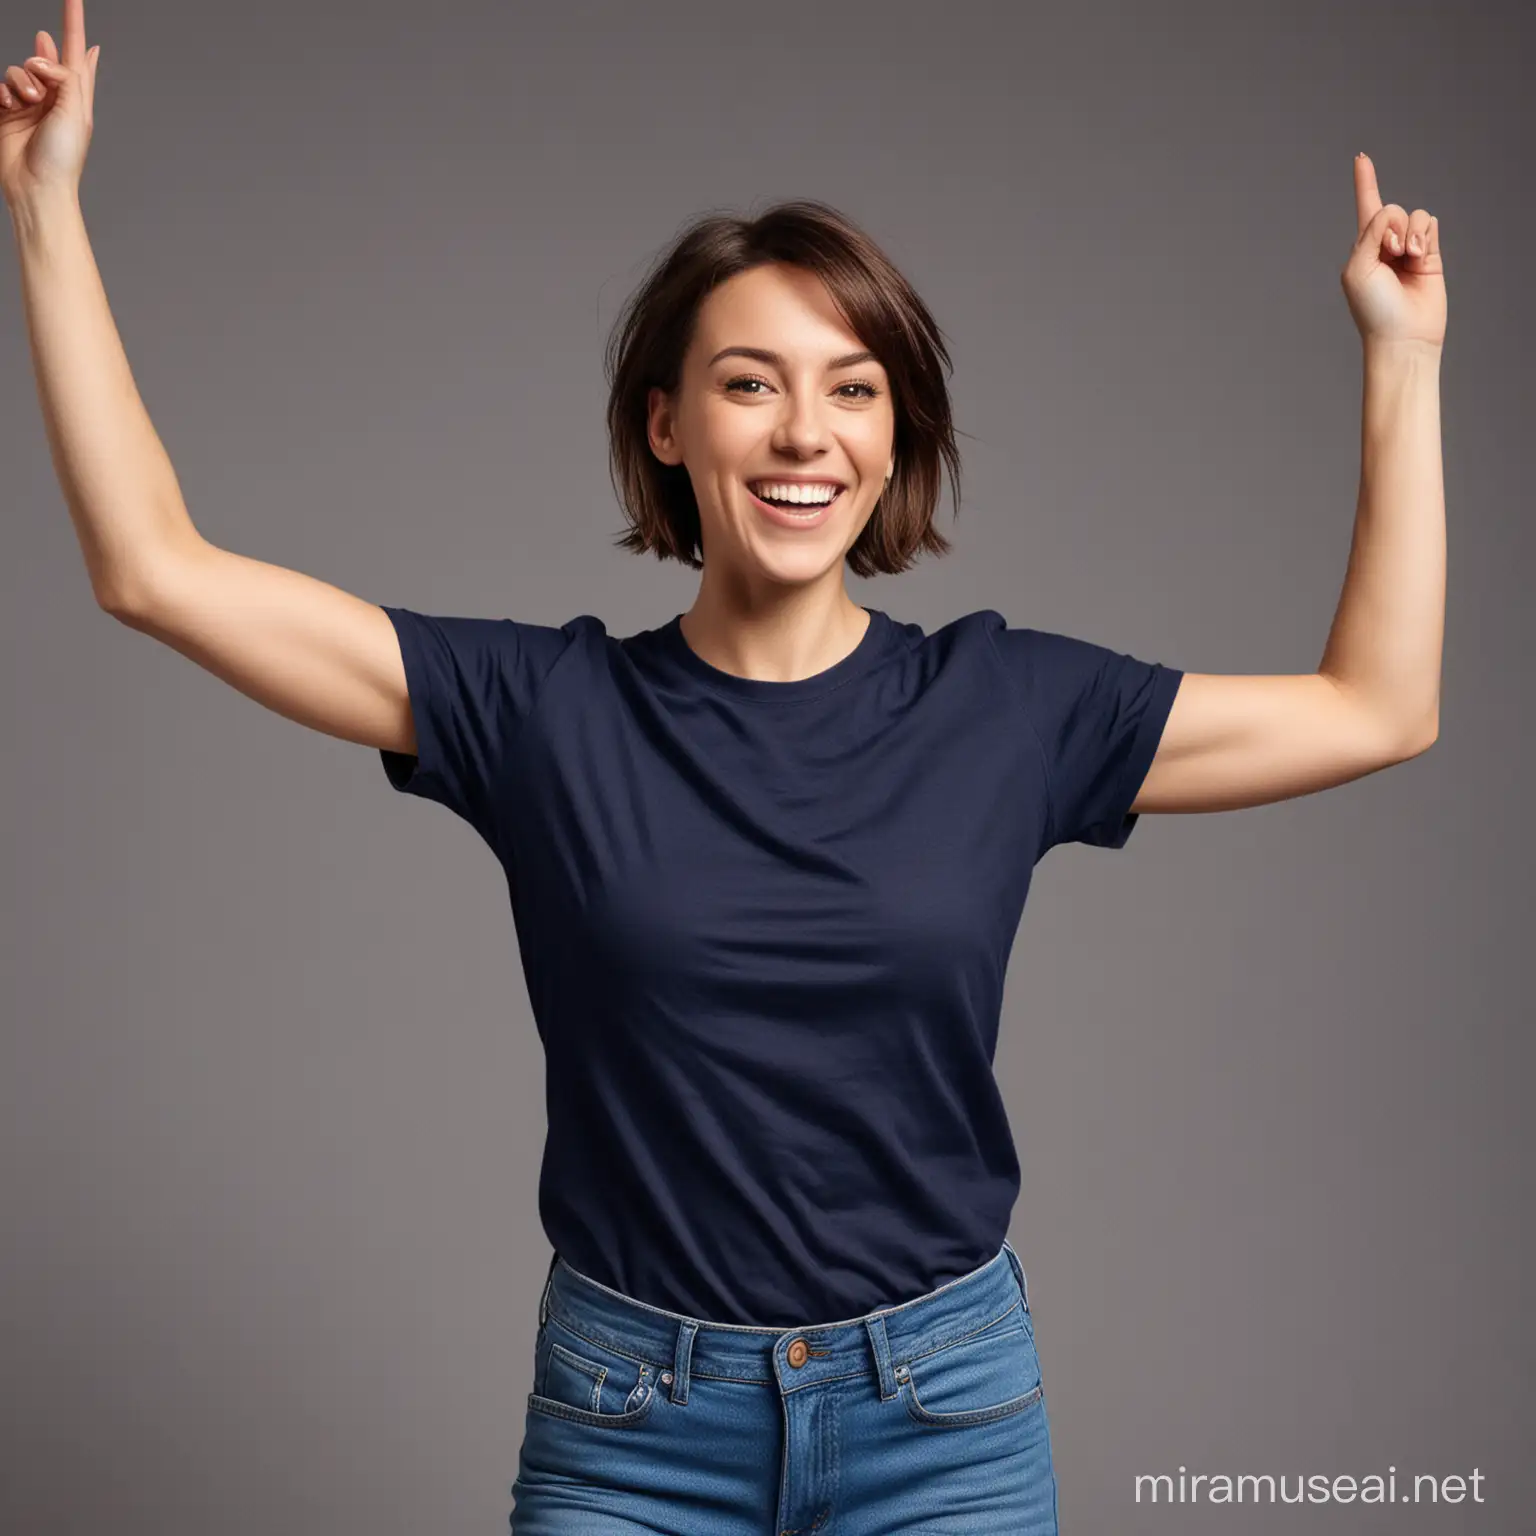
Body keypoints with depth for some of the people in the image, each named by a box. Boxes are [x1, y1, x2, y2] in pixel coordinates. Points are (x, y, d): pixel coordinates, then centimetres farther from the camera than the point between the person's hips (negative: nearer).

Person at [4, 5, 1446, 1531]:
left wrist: (1402, 357, 4)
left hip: (945, 1410, 1)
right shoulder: (544, 708, -5)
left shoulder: (1002, 705, -2)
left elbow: (1375, 708, 5)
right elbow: (155, 569, -7)